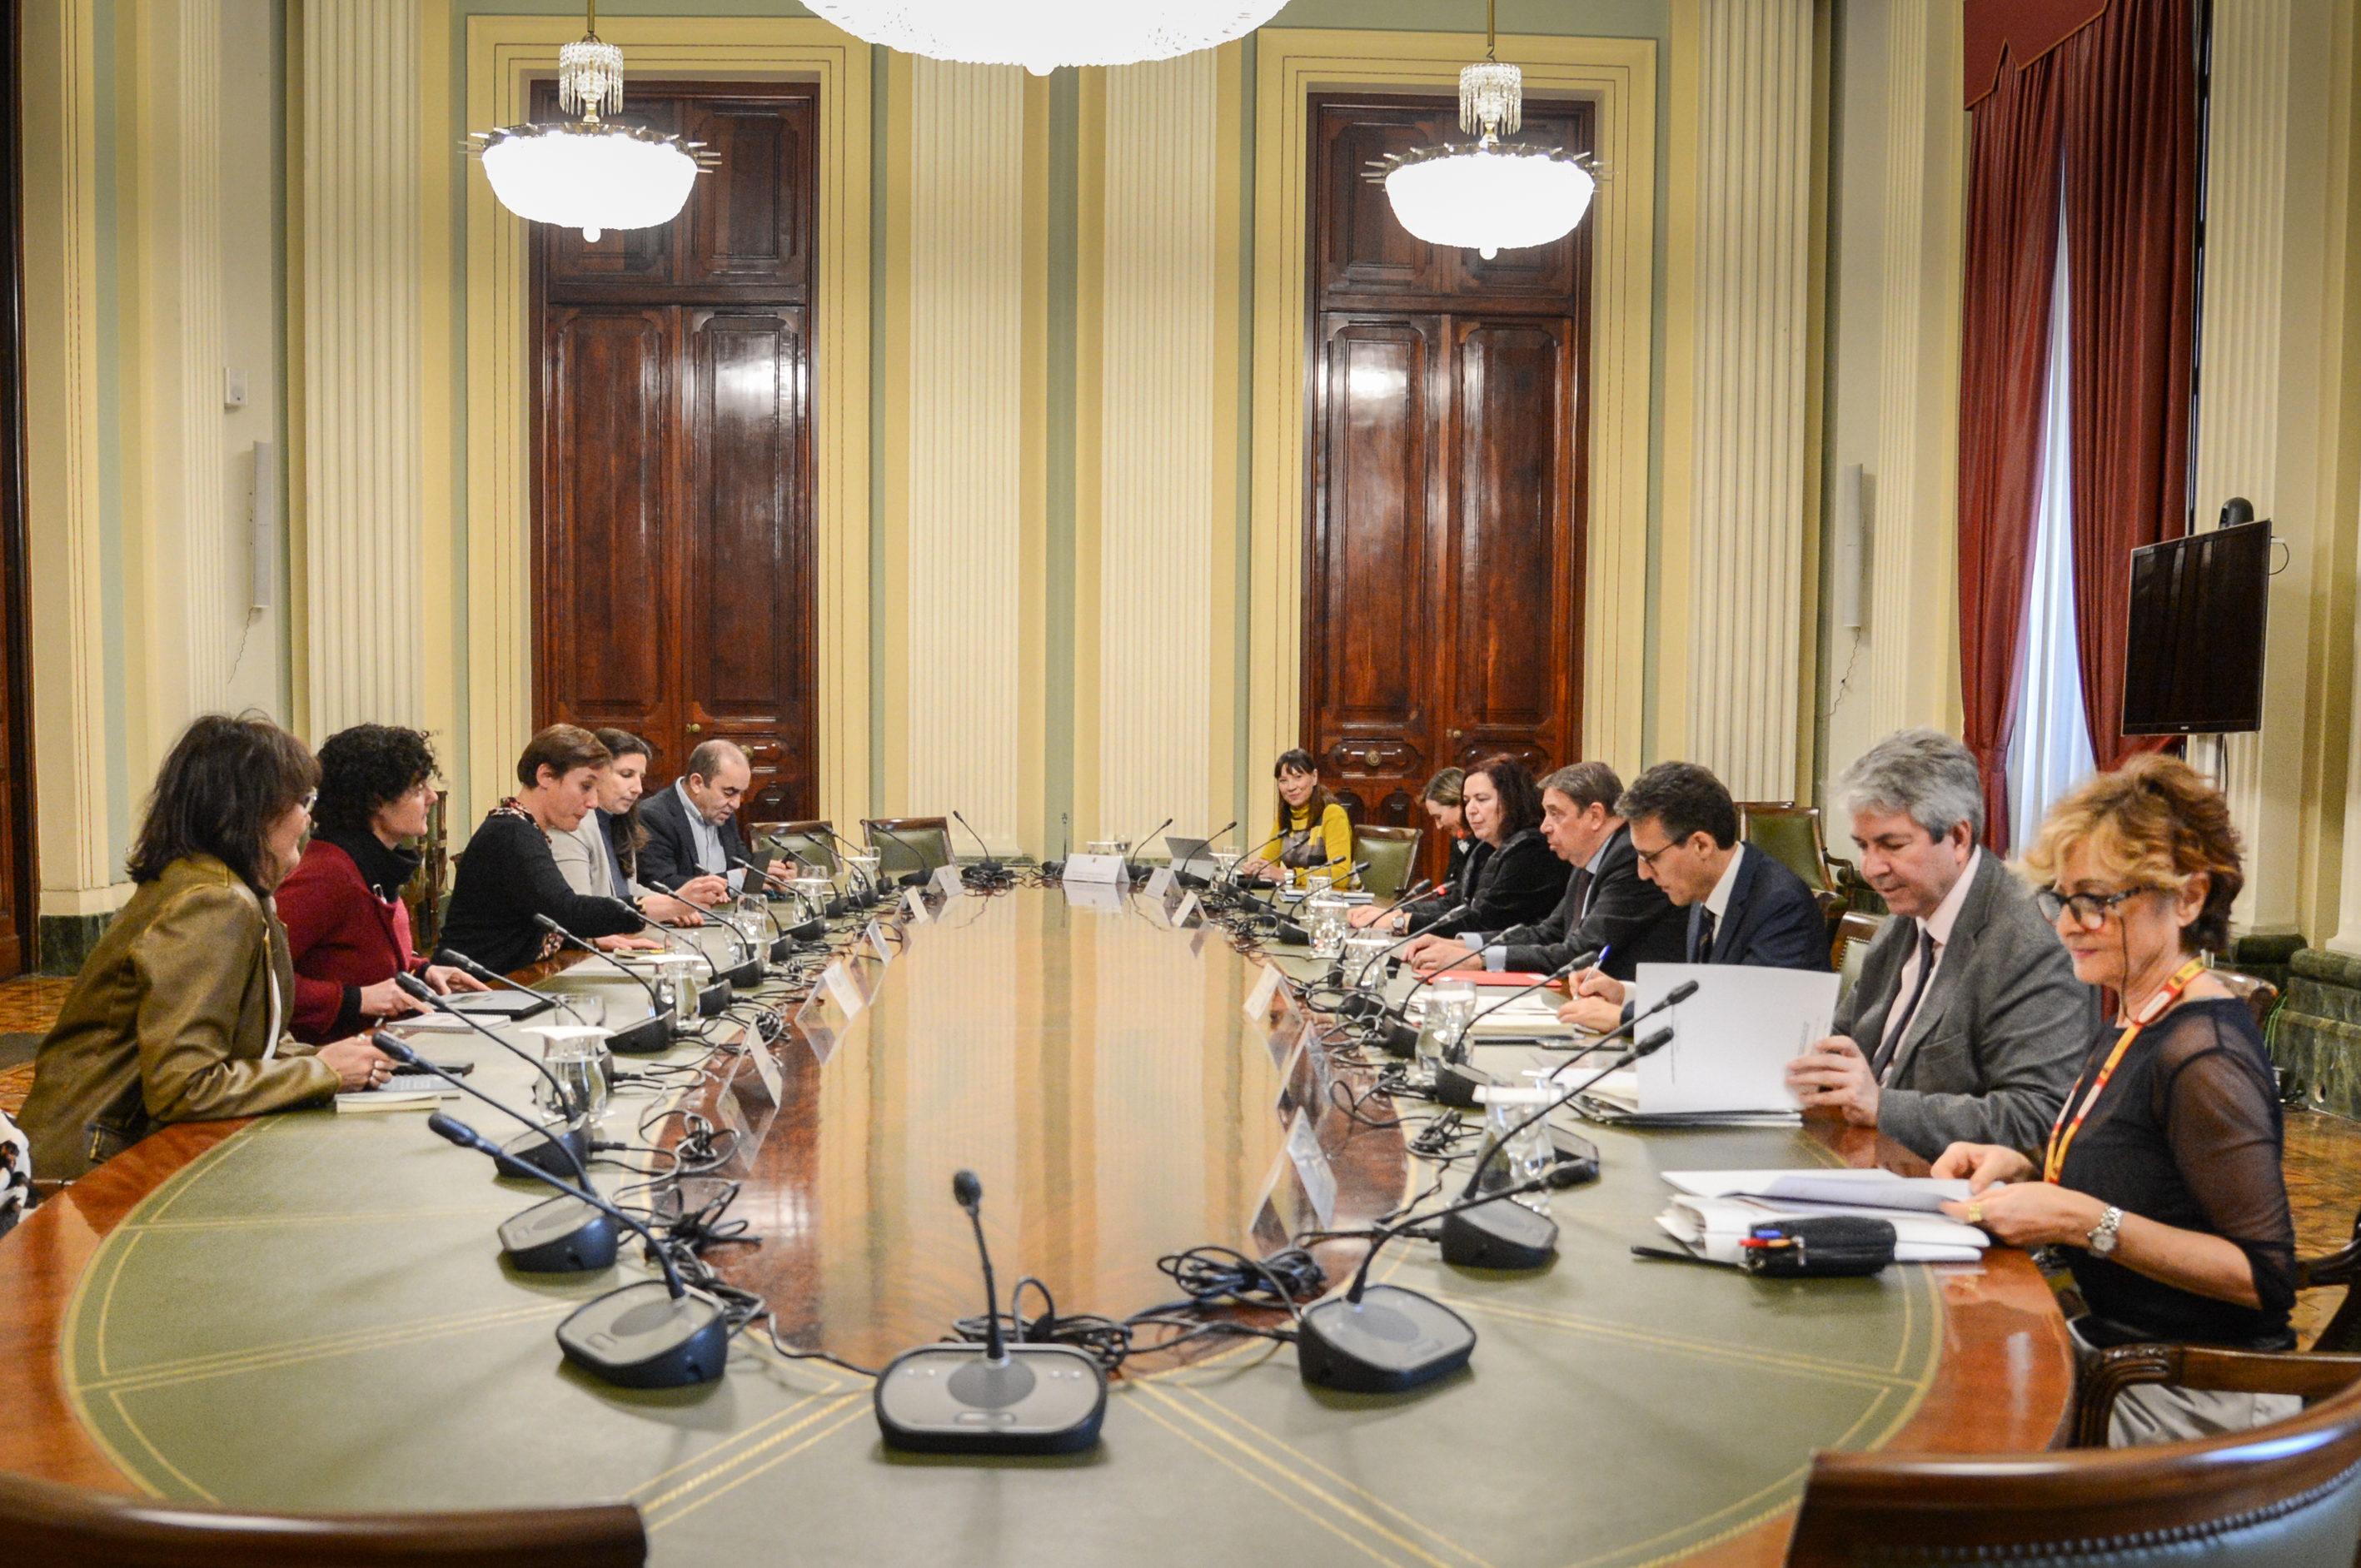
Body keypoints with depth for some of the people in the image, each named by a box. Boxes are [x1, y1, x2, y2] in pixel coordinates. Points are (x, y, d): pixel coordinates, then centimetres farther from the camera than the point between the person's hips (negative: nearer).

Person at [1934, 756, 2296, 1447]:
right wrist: (2020, 1164, 2)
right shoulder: (2127, 1026, 9)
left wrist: (2085, 1221, -25)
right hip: (2112, 1341, 8)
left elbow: (2267, 1275, -20)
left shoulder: (2204, 1056, -20)